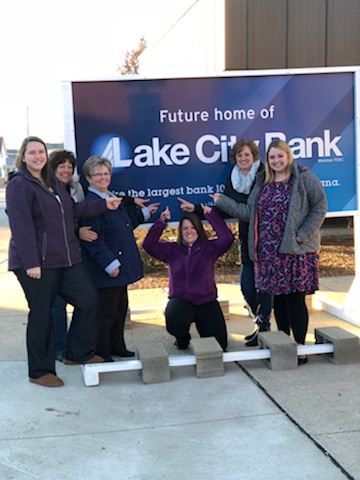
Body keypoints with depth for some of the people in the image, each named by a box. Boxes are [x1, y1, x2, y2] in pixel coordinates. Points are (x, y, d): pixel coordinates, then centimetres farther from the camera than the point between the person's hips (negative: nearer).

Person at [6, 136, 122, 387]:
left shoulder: (54, 183, 16)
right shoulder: (18, 185, -9)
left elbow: (73, 209, 24)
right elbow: (21, 226, -18)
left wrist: (104, 205, 15)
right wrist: (31, 262, -24)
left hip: (67, 258, 8)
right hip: (37, 262, -8)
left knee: (88, 298, 9)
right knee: (42, 314, 1)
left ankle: (78, 353, 26)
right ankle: (40, 371, 16)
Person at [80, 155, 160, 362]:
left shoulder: (113, 198, 12)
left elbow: (126, 223, 28)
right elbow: (93, 240, -22)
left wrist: (144, 212, 32)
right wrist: (110, 264, -23)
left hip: (121, 265, 10)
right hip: (106, 270, -10)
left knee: (121, 307, 17)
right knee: (106, 310, -1)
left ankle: (117, 346, 30)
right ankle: (101, 351, 13)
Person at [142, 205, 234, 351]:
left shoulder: (208, 248, 1)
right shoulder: (172, 250, 4)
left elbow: (227, 238, -16)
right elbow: (149, 244, -6)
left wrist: (211, 214, -17)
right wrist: (161, 222, -14)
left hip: (206, 302, 1)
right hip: (180, 300, 0)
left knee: (219, 345, -5)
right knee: (175, 324, -35)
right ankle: (183, 339, 6)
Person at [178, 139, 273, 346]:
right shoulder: (233, 180, 10)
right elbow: (224, 211, 11)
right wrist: (197, 209, 5)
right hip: (247, 238, 6)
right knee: (247, 286, 10)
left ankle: (263, 327, 13)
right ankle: (262, 323, 28)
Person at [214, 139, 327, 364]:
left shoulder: (304, 178, -2)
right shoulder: (263, 183, 15)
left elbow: (320, 206, -5)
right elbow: (249, 212, 12)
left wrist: (303, 234, -12)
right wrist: (222, 201, 11)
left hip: (296, 250, -5)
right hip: (269, 252, 6)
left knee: (295, 298, -5)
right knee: (278, 298, 11)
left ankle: (300, 347, 5)